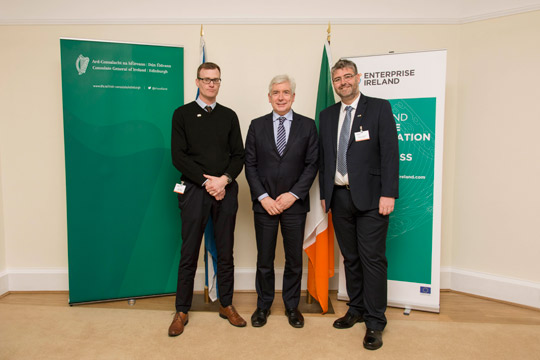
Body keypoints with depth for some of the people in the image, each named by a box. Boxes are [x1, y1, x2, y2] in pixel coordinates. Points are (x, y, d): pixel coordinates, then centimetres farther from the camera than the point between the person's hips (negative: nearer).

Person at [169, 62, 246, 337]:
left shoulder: (229, 116, 12)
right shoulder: (183, 114, 4)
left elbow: (238, 155, 8)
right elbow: (178, 156, -4)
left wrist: (224, 180, -10)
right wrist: (207, 181, -12)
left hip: (225, 190, 3)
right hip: (194, 190, -2)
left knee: (225, 252, 10)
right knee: (189, 254, 4)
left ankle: (226, 305, 25)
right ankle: (182, 310, 19)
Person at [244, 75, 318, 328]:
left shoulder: (307, 125, 3)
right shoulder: (257, 126, 5)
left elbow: (312, 164, 0)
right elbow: (250, 165, 2)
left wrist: (293, 195, -10)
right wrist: (263, 197, -8)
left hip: (295, 203, 0)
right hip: (264, 203, 1)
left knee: (294, 259, 10)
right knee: (264, 259, 10)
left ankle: (292, 306, 29)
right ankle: (263, 305, 29)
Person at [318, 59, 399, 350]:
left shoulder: (379, 108, 0)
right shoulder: (327, 115, 14)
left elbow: (390, 153, -7)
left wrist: (388, 194, -14)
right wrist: (324, 194, 10)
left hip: (369, 196, -4)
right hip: (340, 197, 5)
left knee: (373, 258, -2)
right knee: (350, 258, 13)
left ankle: (375, 321, 12)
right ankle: (356, 309, 29)